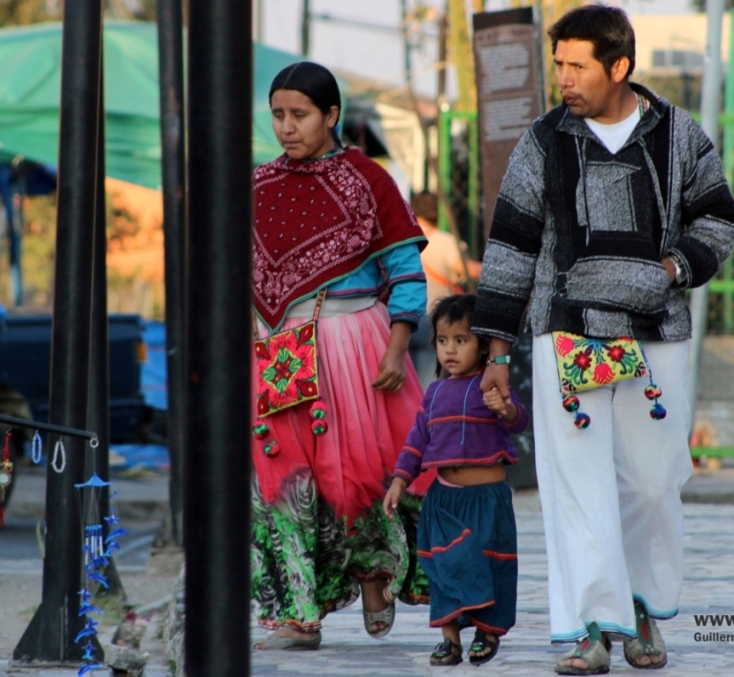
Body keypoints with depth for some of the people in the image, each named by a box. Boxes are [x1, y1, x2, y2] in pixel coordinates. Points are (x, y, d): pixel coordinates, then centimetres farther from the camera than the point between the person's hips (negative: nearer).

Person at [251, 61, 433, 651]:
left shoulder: (367, 180, 0)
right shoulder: (260, 188, 11)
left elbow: (406, 272, -1)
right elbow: (243, 276, 17)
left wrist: (396, 349, -10)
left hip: (355, 342, -3)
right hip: (280, 352, 3)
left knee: (361, 460, -5)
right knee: (282, 470, -4)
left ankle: (375, 569, 25)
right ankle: (298, 613, -1)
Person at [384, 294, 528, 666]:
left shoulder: (490, 387, -7)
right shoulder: (436, 392, 11)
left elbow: (518, 420, -21)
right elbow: (418, 437, 16)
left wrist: (506, 409, -44)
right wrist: (400, 480, 9)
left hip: (487, 496, -5)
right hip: (443, 495, 5)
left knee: (485, 564, 1)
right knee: (445, 566, 4)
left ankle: (488, 630, 17)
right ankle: (450, 636, 11)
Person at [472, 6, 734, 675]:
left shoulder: (680, 136, 4)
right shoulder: (544, 143, 4)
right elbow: (512, 244, 7)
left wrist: (677, 267, -4)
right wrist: (497, 347, 5)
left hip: (656, 337, 1)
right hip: (567, 337, 0)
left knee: (653, 482, 4)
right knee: (577, 483, -8)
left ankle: (645, 608, 25)